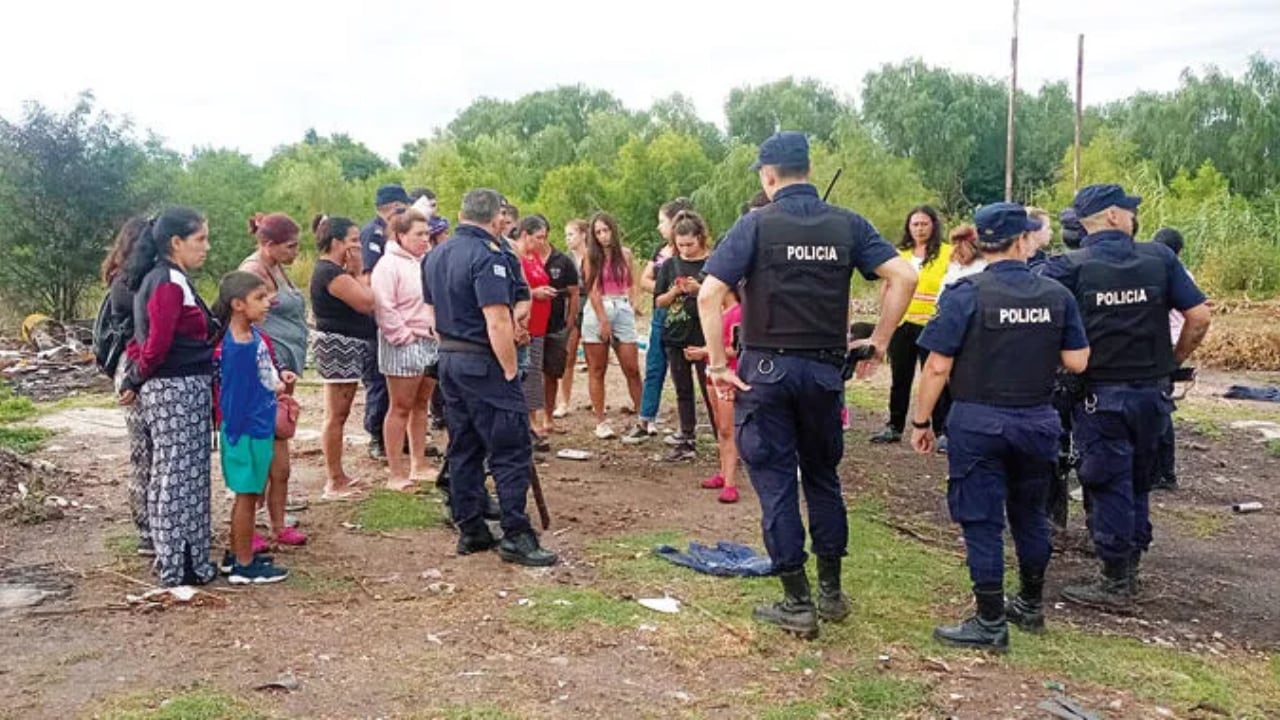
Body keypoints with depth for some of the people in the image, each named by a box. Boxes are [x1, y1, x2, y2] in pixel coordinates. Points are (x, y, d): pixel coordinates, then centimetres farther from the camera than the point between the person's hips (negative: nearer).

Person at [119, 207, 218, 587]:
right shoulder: (171, 283, -17)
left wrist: (133, 381, 11)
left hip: (163, 389, 10)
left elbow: (143, 340, 17)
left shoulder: (157, 279, 14)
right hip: (180, 390, -10)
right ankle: (182, 565, 7)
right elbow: (157, 344, -19)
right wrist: (136, 380, -5)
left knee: (167, 475, 16)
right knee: (182, 477, -1)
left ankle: (169, 556, 27)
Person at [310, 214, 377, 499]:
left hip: (345, 347, 11)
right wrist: (358, 272, -8)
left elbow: (363, 301, 13)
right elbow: (366, 302, -20)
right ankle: (334, 483, 1)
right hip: (338, 345, -11)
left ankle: (338, 476, 24)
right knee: (336, 415, -5)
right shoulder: (331, 272, -16)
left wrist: (355, 273, 5)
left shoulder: (333, 270, 16)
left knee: (339, 414, 15)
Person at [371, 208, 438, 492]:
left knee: (421, 405, 14)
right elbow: (384, 308, -18)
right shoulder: (389, 264, -11)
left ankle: (419, 466, 25)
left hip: (431, 341, 7)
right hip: (404, 346, -7)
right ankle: (396, 474, 5)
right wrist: (404, 336, -16)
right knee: (401, 408, -1)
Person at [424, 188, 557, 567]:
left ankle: (470, 531, 19)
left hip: (449, 360, 9)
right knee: (511, 452, -3)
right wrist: (511, 371, -15)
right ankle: (517, 536, -1)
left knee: (463, 449, 13)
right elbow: (497, 322, -23)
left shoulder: (437, 255, 11)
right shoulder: (488, 257, -17)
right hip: (484, 364, -9)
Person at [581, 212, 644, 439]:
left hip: (623, 310, 2)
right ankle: (600, 421, 8)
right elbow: (593, 290, -4)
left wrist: (633, 303, -1)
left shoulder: (624, 254, 9)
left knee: (632, 369, 0)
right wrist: (604, 321, -10)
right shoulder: (592, 257, 2)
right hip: (597, 311, -2)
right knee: (597, 370, 3)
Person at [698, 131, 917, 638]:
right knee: (823, 477, 18)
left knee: (775, 484, 5)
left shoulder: (756, 225, -6)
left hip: (765, 369, -3)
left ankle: (797, 604, 9)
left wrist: (718, 362, -10)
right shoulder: (846, 224, 3)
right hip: (825, 369, 3)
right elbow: (903, 277, -5)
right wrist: (878, 344, 2)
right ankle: (831, 591, 26)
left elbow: (709, 295, -16)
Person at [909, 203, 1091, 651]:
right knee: (1030, 515, 19)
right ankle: (1031, 606, 33)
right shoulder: (1057, 295, -1)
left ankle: (990, 623, 9)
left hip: (979, 423, -4)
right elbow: (1077, 363, 1)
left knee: (982, 521, 3)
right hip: (1038, 422, 4)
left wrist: (921, 421, -4)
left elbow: (938, 367, -14)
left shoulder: (965, 295, -12)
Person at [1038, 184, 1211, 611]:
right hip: (1152, 392, 4)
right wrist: (1174, 362, 10)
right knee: (1138, 483, 19)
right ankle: (1131, 567, 30)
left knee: (1109, 487, 4)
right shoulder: (1159, 258, -2)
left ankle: (1116, 584, 10)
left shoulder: (1070, 267, -10)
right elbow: (1199, 316, -4)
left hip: (1100, 396, -4)